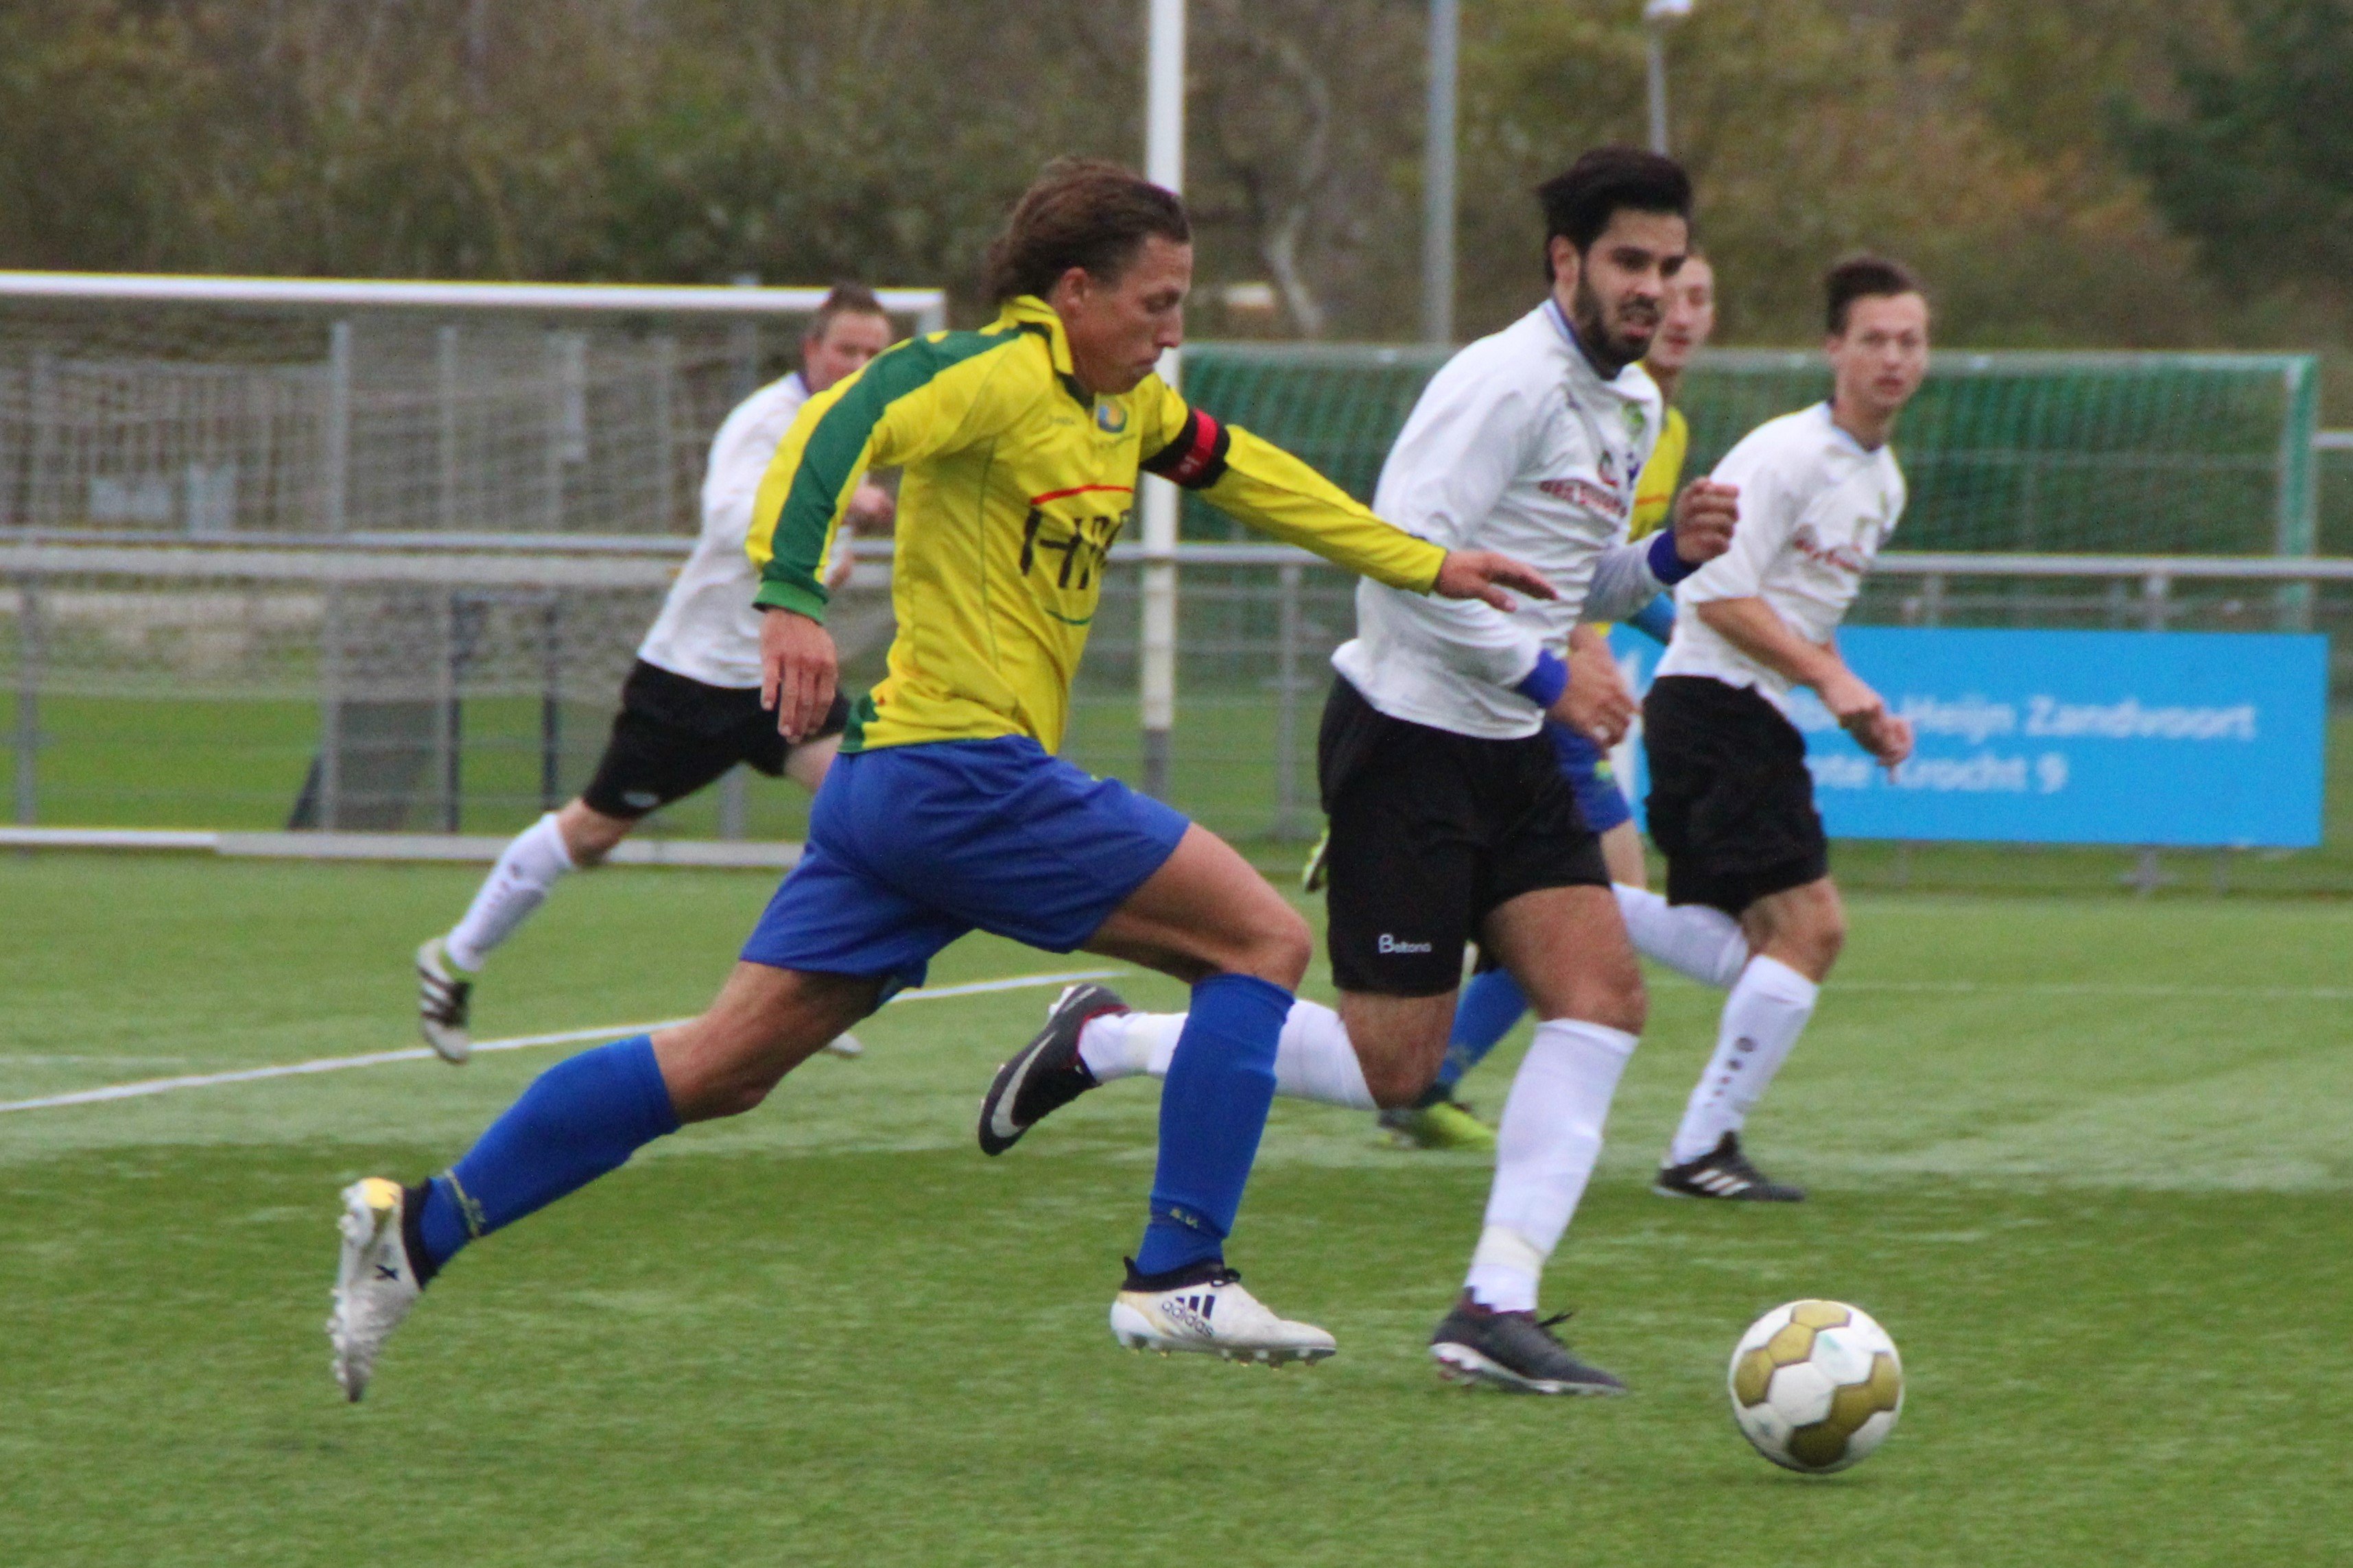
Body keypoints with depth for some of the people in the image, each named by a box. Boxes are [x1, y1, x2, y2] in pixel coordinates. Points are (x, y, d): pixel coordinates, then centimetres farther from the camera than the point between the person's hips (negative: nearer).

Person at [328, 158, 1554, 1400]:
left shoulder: (1123, 404, 18)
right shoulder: (1002, 373, -11)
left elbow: (1247, 474, 32)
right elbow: (842, 422, -26)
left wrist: (1423, 566, 35)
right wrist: (790, 596, -40)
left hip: (894, 785, 10)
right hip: (966, 771, -10)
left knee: (725, 1066, 8)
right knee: (1263, 940, -3)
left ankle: (420, 1227, 6)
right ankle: (1178, 1277, -5)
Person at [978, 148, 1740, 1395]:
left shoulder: (1632, 406, 13)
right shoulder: (1505, 383, -17)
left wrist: (1671, 556, 4)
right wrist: (1548, 671, -20)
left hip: (1508, 754, 9)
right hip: (1408, 741, -9)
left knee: (1602, 996, -8)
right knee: (1391, 1068, -7)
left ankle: (1495, 1306, -11)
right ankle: (1103, 1044, 12)